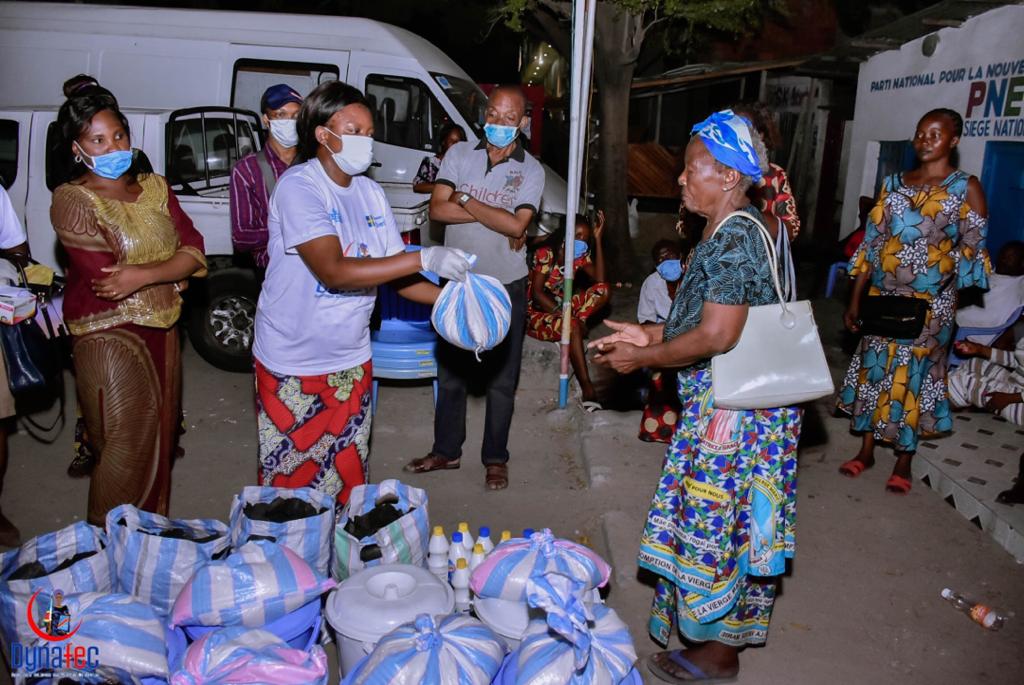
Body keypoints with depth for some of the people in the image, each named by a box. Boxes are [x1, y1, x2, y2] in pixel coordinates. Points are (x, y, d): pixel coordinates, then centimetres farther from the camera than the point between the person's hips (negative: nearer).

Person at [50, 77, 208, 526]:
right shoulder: (71, 200, -8)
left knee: (160, 441, 14)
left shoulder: (154, 187, 10)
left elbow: (195, 250, -3)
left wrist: (142, 275, -19)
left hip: (161, 331, 6)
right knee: (127, 449, -3)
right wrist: (173, 268, -11)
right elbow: (105, 276, -19)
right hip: (109, 338, -6)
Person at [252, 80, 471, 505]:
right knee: (293, 482, 8)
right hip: (294, 365, -6)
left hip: (351, 361, 6)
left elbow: (394, 272, 6)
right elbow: (334, 273, -29)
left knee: (349, 478, 16)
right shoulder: (298, 187, -17)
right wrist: (424, 259, -30)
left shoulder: (371, 193, 5)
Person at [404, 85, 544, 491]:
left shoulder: (531, 171, -3)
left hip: (506, 288, -2)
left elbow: (517, 225, -18)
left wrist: (465, 201, -13)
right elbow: (437, 209, -11)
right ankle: (446, 451, 29)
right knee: (451, 373, 13)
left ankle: (495, 458, 22)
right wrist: (496, 215, -16)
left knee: (501, 380, 6)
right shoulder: (458, 154, 1)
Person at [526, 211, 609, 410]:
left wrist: (598, 239, -10)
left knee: (604, 289, -13)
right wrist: (568, 316, -29)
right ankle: (586, 387, -39)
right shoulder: (545, 254, -16)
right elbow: (536, 293, -21)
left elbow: (600, 280, -10)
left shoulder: (580, 256, 3)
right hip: (536, 313, -7)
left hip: (561, 308, 7)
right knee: (571, 325, -39)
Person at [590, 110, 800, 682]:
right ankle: (726, 627, 37)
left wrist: (642, 358, -15)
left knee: (716, 521, 4)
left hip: (734, 410, -10)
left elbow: (716, 336, -26)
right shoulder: (734, 231, 11)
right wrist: (651, 334, 10)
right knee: (726, 519, 20)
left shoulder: (733, 239, -21)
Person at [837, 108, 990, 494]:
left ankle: (904, 460, 19)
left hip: (931, 301, -3)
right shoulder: (894, 184, 7)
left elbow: (972, 251, -5)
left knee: (913, 374, 4)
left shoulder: (966, 188, -2)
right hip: (883, 295, 3)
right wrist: (855, 299, 3)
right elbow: (872, 242, 6)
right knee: (873, 367, 8)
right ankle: (866, 451, 23)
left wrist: (950, 294, -17)